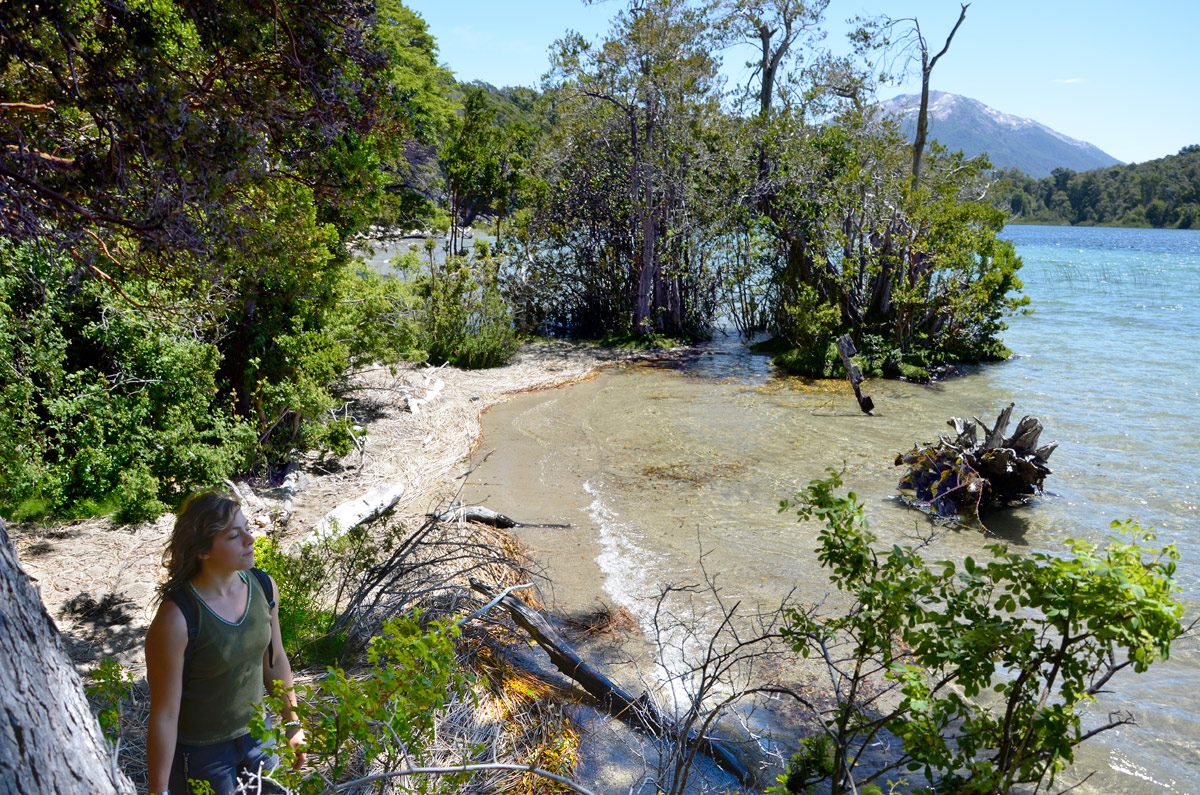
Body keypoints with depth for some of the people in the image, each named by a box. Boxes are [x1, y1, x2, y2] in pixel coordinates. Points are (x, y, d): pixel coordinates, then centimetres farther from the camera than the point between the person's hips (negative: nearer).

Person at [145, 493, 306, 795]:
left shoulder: (262, 586, -11)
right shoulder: (176, 618, -28)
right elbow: (164, 716, -20)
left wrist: (293, 725, 12)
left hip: (256, 734, 5)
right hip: (200, 752, -5)